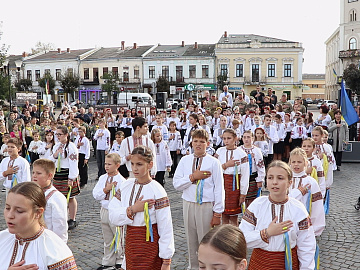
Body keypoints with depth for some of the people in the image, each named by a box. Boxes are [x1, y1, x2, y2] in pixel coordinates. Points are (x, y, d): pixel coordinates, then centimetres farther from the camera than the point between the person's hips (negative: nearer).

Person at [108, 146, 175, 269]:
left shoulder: (157, 191, -15)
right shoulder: (126, 186, 1)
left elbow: (165, 227, -14)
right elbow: (112, 216, -4)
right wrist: (133, 209, -20)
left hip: (149, 243, -5)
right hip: (130, 240, 5)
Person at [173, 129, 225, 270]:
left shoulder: (214, 162, -4)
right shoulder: (185, 160, 5)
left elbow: (219, 189, -5)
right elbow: (176, 184, 0)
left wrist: (217, 213, -8)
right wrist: (192, 177, -14)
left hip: (206, 206, -3)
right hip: (188, 204, 4)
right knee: (191, 241, 14)